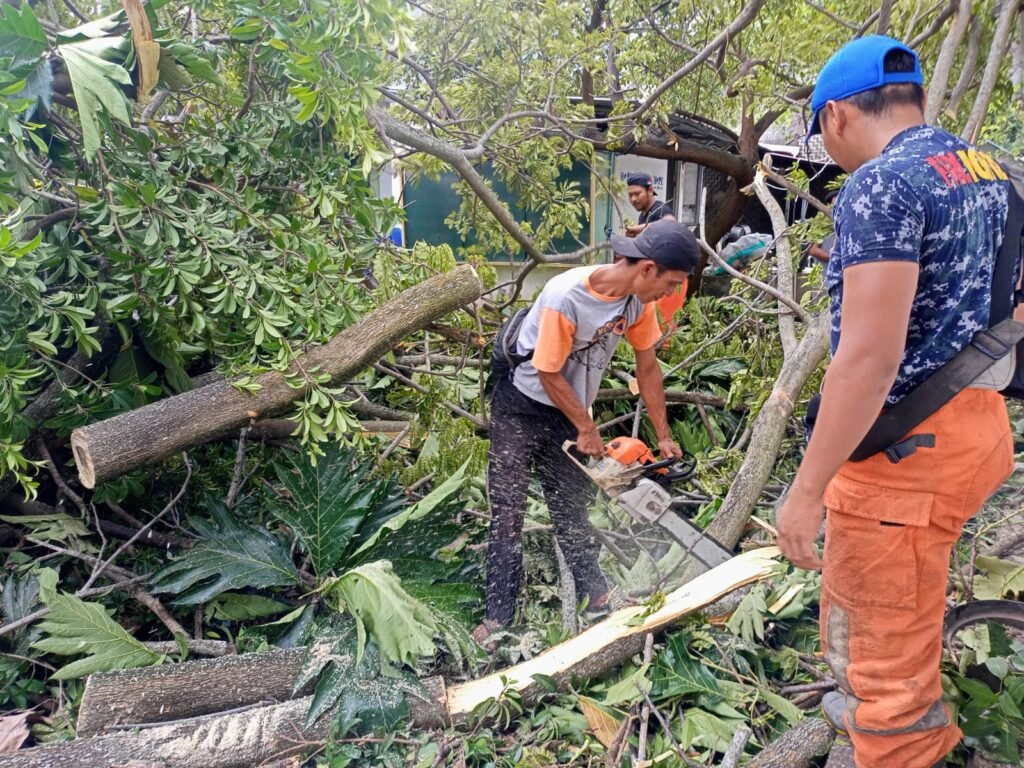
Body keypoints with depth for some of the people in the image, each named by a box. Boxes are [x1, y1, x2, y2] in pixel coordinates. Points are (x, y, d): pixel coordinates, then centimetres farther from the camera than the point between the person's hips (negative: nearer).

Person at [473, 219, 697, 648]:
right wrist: (587, 430, -10)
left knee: (573, 508, 14)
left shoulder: (637, 299, -10)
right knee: (508, 515, -2)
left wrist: (663, 436, 4)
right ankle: (499, 615, 6)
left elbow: (647, 368, 1)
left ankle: (595, 596, 27)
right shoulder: (566, 298, -32)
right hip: (522, 408, -5)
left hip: (567, 412, 6)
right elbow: (549, 374, -21)